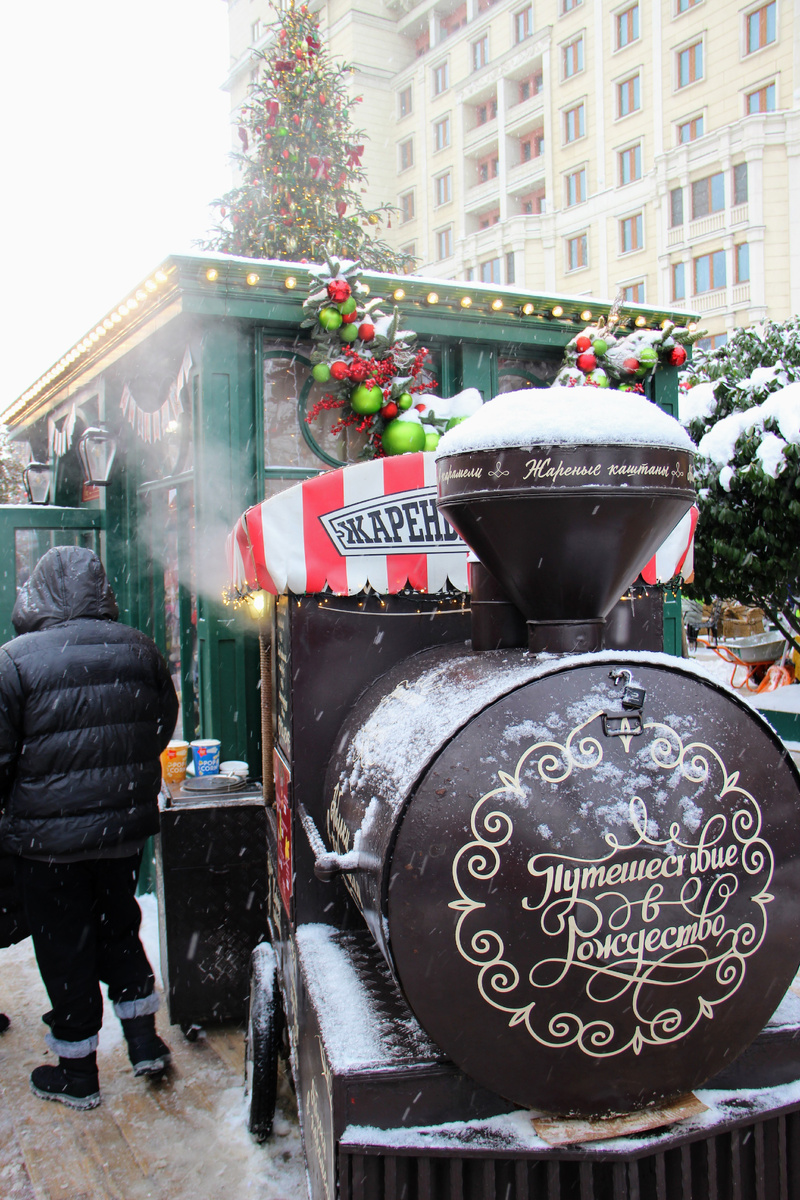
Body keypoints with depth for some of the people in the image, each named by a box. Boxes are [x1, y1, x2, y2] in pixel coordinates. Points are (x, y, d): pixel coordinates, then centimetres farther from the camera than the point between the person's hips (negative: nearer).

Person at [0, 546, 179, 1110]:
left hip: (49, 835, -4)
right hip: (126, 825, 4)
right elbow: (164, 726, 7)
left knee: (64, 945, 11)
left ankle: (78, 1073, 26)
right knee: (118, 925, 22)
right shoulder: (138, 647, -4)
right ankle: (144, 1041, 31)